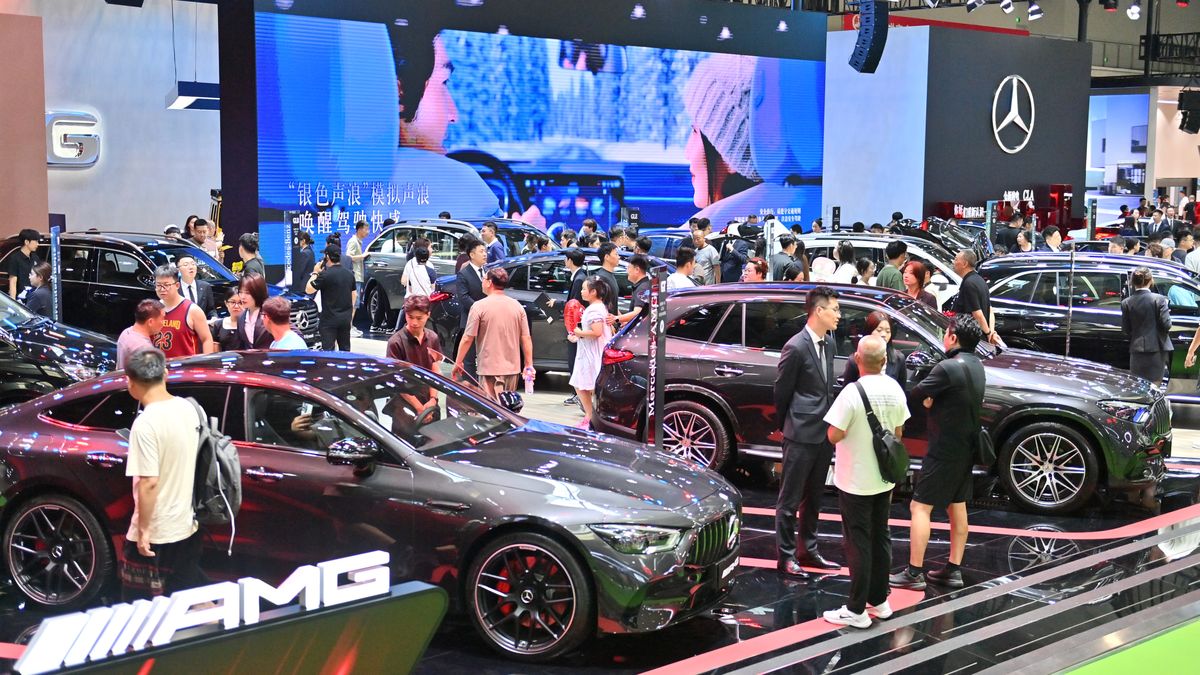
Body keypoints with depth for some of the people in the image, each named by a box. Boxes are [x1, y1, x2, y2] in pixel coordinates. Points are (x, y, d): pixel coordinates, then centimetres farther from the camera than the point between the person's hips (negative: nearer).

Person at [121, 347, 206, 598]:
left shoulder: (146, 423, -22)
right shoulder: (188, 408, 0)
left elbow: (149, 483, -23)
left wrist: (143, 530, -14)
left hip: (155, 533, -7)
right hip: (187, 526, 7)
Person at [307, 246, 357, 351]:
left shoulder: (325, 275, -15)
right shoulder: (349, 274, 7)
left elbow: (308, 289, -10)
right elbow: (354, 294, 15)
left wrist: (315, 273, 1)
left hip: (329, 318, -6)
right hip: (346, 317, 6)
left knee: (328, 350, -6)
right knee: (345, 349, 15)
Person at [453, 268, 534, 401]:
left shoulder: (479, 306, -9)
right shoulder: (517, 306, 4)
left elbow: (467, 339, -9)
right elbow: (526, 339, 3)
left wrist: (458, 362, 2)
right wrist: (529, 365, 10)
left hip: (490, 369, -5)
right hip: (513, 368, 5)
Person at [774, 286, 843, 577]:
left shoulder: (829, 344, 8)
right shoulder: (796, 348, -16)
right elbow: (781, 392, -8)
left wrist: (830, 421, 10)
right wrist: (786, 427, 2)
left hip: (824, 433, 8)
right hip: (801, 435, -8)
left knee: (813, 497, 18)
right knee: (790, 499, 2)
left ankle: (808, 550, 29)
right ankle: (786, 556, 9)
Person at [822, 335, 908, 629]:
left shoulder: (853, 392, -22)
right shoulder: (894, 389, -2)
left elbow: (834, 436, -21)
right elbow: (898, 433, 8)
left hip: (855, 481, -6)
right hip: (884, 478, 6)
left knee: (858, 542, 0)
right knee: (880, 538, 16)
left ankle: (856, 610, 5)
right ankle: (879, 601, 26)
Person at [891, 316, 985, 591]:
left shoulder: (949, 367, -22)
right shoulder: (976, 366, 6)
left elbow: (917, 393, -15)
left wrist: (929, 397, 5)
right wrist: (935, 399, -4)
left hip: (945, 449, -9)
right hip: (966, 447, 9)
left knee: (920, 507, -5)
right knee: (957, 507, 15)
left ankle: (914, 573, -6)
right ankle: (953, 570, 20)